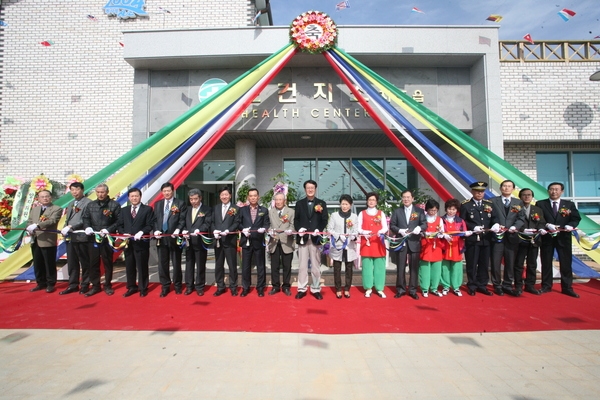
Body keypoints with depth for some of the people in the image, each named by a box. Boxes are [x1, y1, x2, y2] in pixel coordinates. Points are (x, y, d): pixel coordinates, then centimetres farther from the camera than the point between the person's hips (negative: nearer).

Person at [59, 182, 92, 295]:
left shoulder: (88, 203, -6)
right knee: (71, 263, 11)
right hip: (70, 237, 7)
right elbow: (67, 220, 20)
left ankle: (85, 285, 12)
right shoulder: (70, 204, 21)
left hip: (82, 236, -7)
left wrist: (71, 227, -18)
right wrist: (64, 228, 1)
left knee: (85, 263, 2)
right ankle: (73, 285, 19)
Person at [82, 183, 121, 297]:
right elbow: (85, 218, 11)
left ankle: (108, 286, 19)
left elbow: (119, 221, -6)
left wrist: (109, 230, -17)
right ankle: (95, 286, 21)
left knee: (107, 263, 6)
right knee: (93, 263, 8)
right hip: (93, 239, 4)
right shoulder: (91, 205, 12)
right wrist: (87, 227, -9)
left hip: (107, 239, -3)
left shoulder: (114, 205, -1)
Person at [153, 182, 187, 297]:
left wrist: (178, 230, -20)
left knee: (176, 263, 6)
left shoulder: (180, 203, 1)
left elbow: (183, 219, -5)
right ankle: (165, 286, 19)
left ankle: (177, 285, 20)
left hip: (174, 237, -3)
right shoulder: (157, 204, 14)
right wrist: (156, 230, -7)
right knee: (162, 264, 8)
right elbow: (155, 220, 11)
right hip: (161, 237, 4)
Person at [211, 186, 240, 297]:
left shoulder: (235, 208, 1)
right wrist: (214, 230, -10)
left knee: (232, 265, 3)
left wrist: (227, 231, -20)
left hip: (230, 240, -4)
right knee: (218, 265, 10)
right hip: (218, 240, 4)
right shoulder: (216, 208, 13)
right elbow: (212, 222, 9)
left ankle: (233, 287, 14)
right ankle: (220, 287, 20)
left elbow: (237, 223, -6)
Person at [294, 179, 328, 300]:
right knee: (302, 265, 5)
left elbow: (324, 220, 2)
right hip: (302, 237, 1)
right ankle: (302, 289, 13)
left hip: (315, 237, -1)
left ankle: (316, 289, 15)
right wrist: (299, 229, -13)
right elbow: (296, 220, 6)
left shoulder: (321, 203, 7)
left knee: (316, 265, 6)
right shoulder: (299, 203, 10)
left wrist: (319, 230, -16)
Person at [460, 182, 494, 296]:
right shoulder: (465, 205, -2)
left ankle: (482, 286, 21)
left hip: (486, 239, 4)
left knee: (484, 264, 10)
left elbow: (493, 219, 11)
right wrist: (473, 228, -19)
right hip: (471, 239, -4)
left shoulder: (489, 204, 12)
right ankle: (472, 286, 15)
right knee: (472, 264, 3)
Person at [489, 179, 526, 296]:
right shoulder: (493, 201, 5)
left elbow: (521, 218, 4)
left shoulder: (518, 202, 12)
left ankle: (507, 286, 19)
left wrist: (515, 227, -14)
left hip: (512, 236, 2)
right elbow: (489, 216, 0)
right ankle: (497, 286, 13)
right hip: (497, 236, -2)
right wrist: (495, 225, -17)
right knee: (496, 263, 2)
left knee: (510, 263, 8)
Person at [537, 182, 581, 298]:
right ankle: (546, 286, 16)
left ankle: (567, 288, 13)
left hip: (564, 237, 1)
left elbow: (576, 218, 4)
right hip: (547, 237, -1)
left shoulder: (569, 204, 8)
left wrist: (570, 225, -16)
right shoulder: (540, 204, 2)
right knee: (546, 263, 6)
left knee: (566, 263, 4)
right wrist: (547, 225, -20)